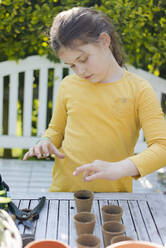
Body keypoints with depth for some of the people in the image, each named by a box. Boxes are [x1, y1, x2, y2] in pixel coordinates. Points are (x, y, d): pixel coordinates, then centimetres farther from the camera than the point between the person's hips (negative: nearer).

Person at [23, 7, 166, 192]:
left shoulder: (138, 90, -3)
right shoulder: (68, 86, 7)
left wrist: (119, 169, -23)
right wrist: (46, 142, -1)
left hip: (113, 191, -2)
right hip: (63, 189, 2)